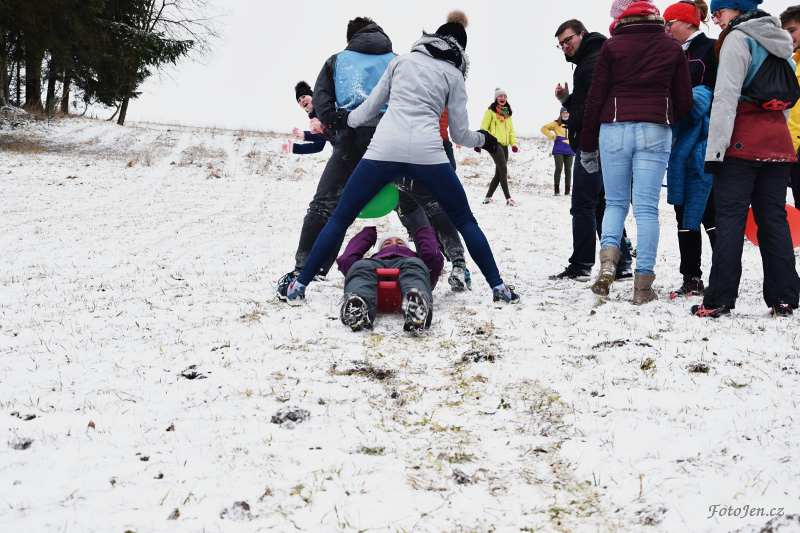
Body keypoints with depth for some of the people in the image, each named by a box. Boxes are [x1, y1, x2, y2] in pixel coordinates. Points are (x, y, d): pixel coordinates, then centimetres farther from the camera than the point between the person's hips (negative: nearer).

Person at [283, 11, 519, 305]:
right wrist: (483, 140, 36)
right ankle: (498, 286, 14)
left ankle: (300, 283, 10)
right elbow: (460, 133, 15)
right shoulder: (453, 74, 16)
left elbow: (371, 107, 23)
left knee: (340, 218, 11)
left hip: (383, 149, 1)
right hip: (426, 153, -1)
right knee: (465, 221, 15)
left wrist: (346, 121, 42)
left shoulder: (401, 61, 21)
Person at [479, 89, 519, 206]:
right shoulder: (491, 111, 1)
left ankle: (488, 197, 13)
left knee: (499, 173, 6)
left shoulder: (507, 113, 21)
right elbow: (484, 127, -3)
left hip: (504, 145, 7)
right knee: (503, 170, -14)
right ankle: (508, 198, -15)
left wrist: (513, 143, 9)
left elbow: (511, 130, 22)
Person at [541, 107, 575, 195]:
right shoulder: (556, 124, 8)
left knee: (568, 170, -1)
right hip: (558, 150, -2)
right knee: (558, 168, -13)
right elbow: (544, 128, 8)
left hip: (570, 150, 2)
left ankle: (567, 190, 4)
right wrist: (553, 137, 0)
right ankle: (556, 189, -8)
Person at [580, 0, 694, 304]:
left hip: (614, 129, 0)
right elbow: (684, 100, 10)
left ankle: (608, 260, -10)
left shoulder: (612, 47, 3)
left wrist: (588, 146, 9)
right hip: (655, 131, 0)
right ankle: (643, 285, -2)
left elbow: (595, 99, 2)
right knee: (647, 207, 1)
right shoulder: (672, 48, 9)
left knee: (615, 202, 13)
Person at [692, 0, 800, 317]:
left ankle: (719, 301, -7)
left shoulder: (738, 39, -5)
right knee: (773, 217, 7)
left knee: (731, 218, -6)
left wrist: (715, 148, -16)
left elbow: (726, 97, -13)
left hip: (742, 144, -7)